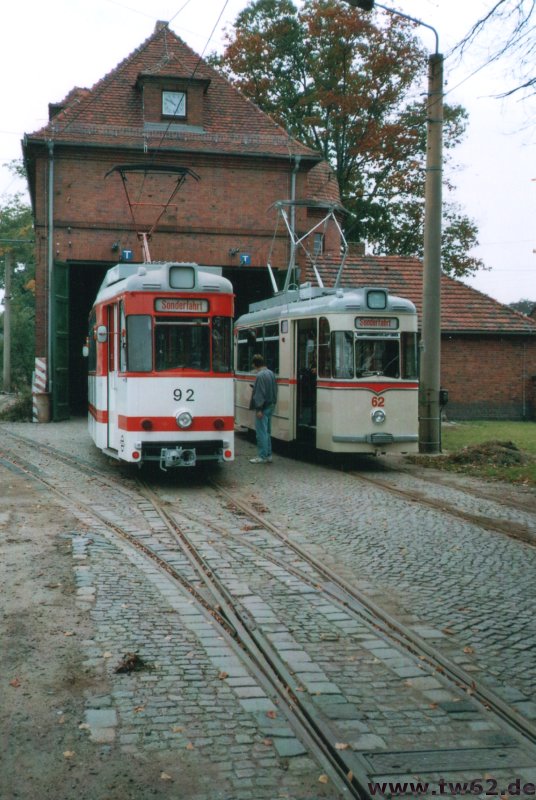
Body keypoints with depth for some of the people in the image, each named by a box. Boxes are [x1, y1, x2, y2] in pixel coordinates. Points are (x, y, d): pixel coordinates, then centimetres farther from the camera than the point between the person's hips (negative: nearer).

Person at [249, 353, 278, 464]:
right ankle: (268, 455, 20)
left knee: (261, 432, -4)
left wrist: (259, 409, -20)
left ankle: (262, 456, -1)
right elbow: (274, 390, 17)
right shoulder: (271, 373, 11)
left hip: (263, 408, -9)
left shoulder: (260, 375, -17)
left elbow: (260, 393, -20)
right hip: (271, 405, 9)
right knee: (267, 432, 15)